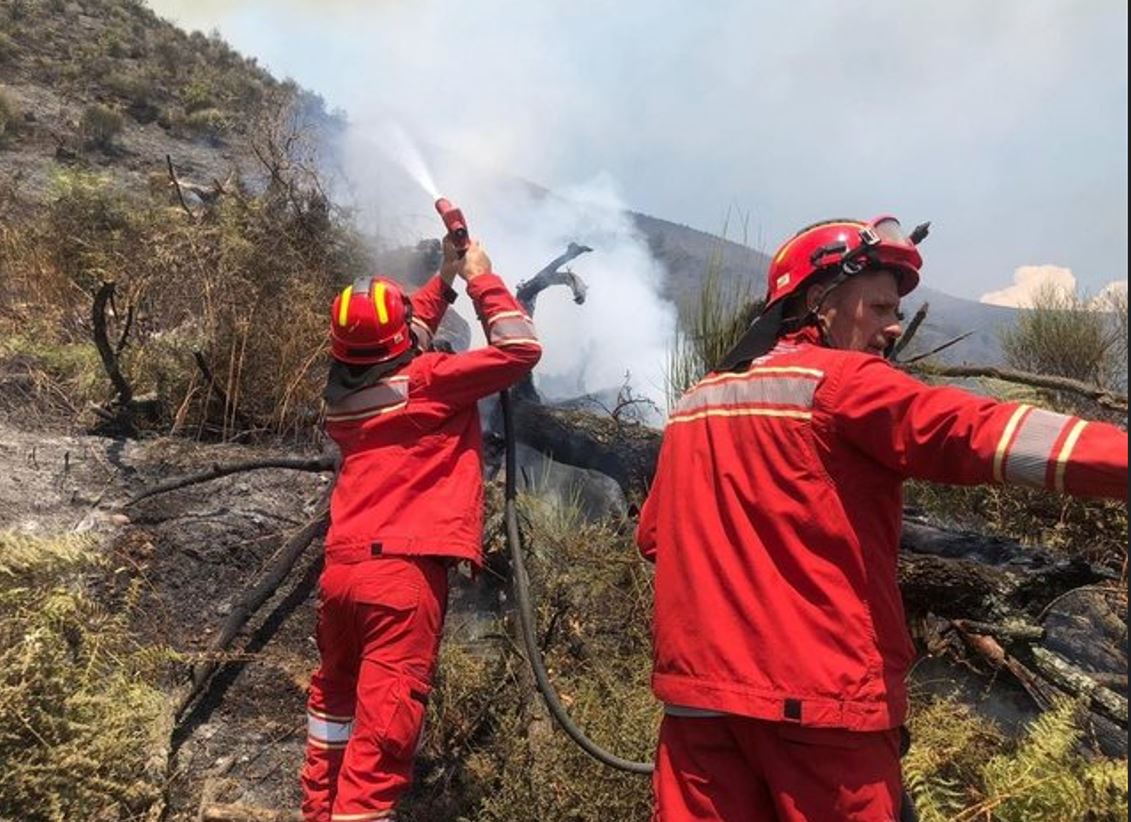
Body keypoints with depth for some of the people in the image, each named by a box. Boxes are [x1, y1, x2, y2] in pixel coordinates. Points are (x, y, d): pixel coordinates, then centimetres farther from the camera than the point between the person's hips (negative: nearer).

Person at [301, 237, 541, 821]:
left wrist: (444, 279, 28)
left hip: (341, 568, 7)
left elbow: (390, 355, 28)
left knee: (334, 695, 24)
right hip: (405, 572, -7)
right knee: (383, 729, -4)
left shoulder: (340, 388, 8)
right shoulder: (429, 382, -10)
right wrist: (481, 278, 7)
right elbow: (521, 349, -5)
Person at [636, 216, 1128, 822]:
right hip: (817, 695, -6)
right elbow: (972, 432, -24)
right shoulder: (838, 381, -8)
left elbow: (651, 536, 19)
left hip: (696, 690, 6)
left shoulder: (693, 402, 13)